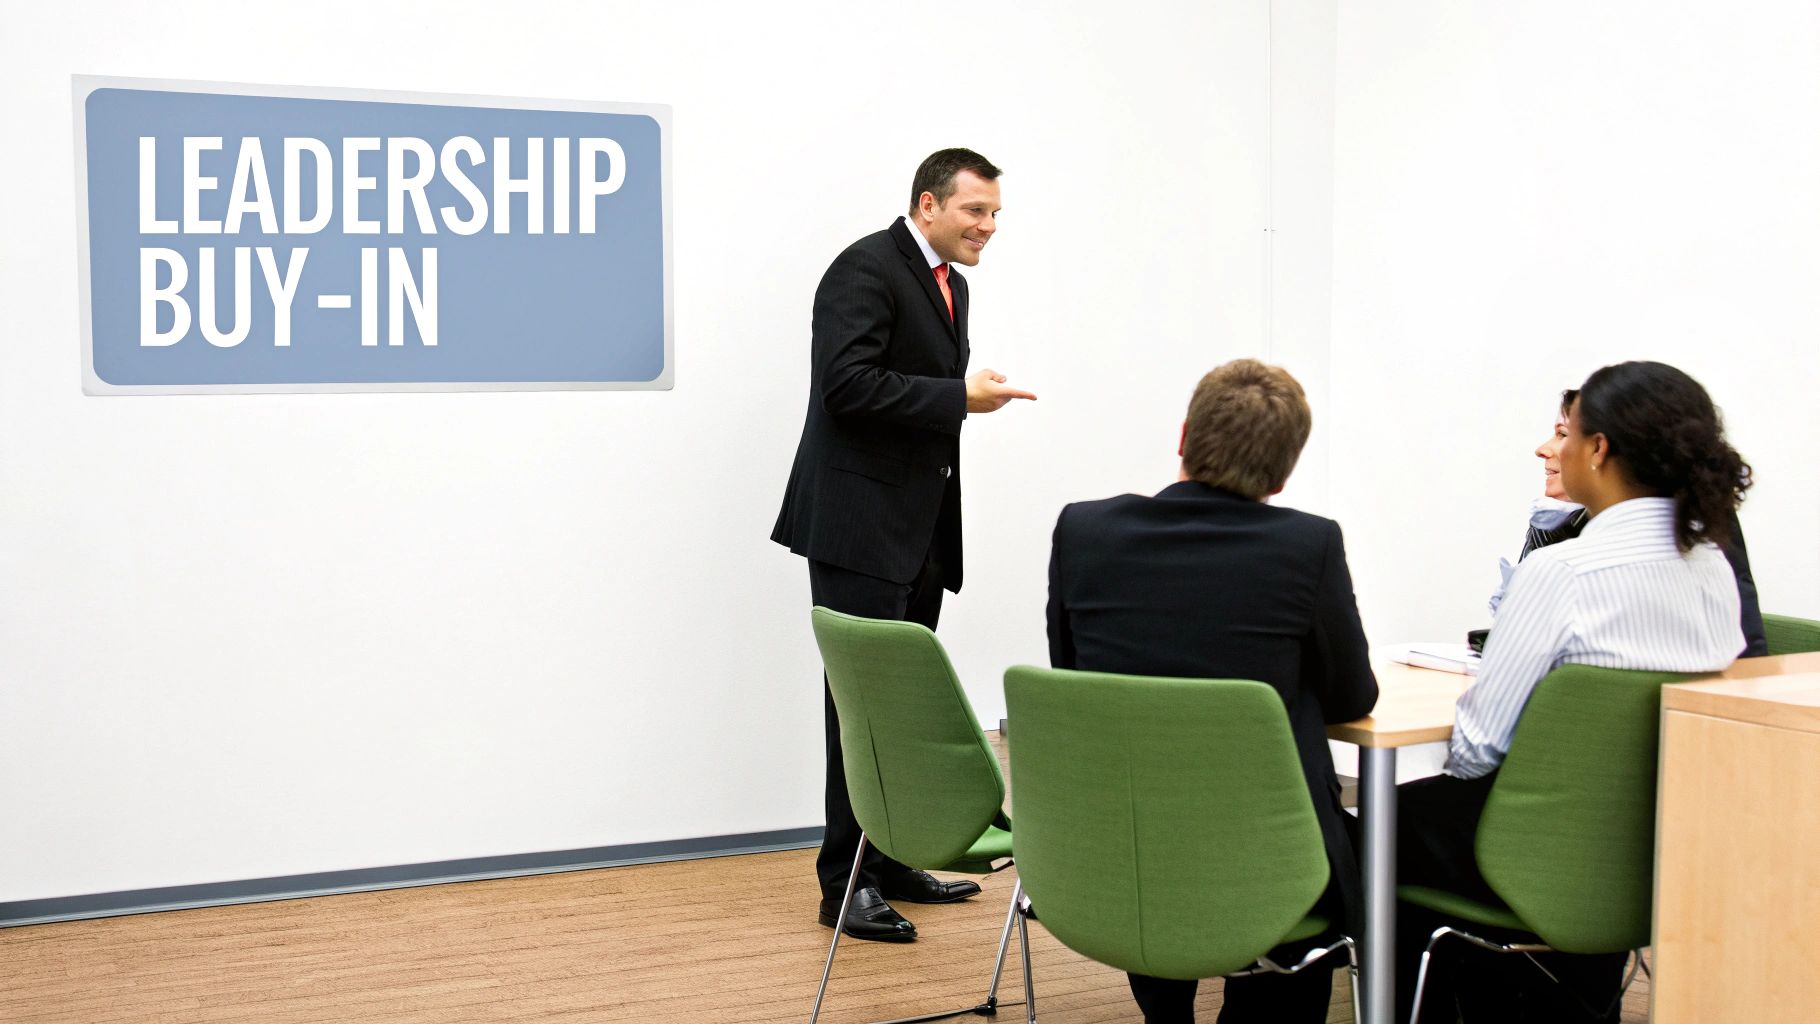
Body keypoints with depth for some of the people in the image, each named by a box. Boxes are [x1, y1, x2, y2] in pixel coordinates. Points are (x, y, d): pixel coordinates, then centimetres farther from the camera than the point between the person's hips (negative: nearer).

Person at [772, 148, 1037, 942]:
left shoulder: (951, 285, 18)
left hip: (920, 530, 9)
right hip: (861, 523, -9)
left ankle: (889, 863, 21)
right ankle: (847, 882, 0)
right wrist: (960, 395, -19)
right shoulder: (867, 268, -11)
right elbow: (848, 385, -22)